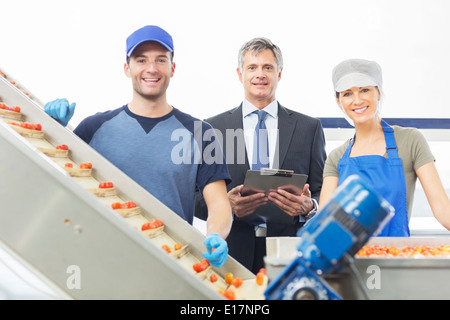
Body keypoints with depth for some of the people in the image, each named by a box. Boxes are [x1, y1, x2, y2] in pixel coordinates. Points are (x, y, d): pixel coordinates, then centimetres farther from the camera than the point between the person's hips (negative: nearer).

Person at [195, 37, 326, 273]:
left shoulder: (309, 127, 9)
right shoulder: (212, 128, 6)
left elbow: (323, 194, 9)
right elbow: (198, 198, 4)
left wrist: (308, 207, -13)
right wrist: (226, 205, -15)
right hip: (233, 253, 0)